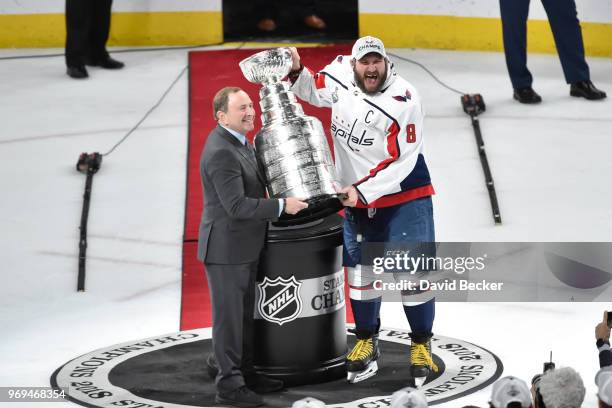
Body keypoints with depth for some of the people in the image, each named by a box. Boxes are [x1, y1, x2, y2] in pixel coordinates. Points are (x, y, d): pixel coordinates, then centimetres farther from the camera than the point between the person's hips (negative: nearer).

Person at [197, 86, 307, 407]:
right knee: (229, 317, -1)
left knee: (245, 313, 17)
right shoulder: (221, 152, -24)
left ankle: (244, 373, 28)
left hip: (242, 246, 10)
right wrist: (282, 206, -21)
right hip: (224, 248, -10)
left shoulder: (237, 141, 8)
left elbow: (256, 180, 23)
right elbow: (237, 206, -27)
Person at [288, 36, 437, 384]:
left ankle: (422, 345, 11)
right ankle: (367, 341, 28)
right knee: (361, 273, 12)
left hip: (404, 196, -5)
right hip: (355, 199, 5)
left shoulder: (403, 100, -23)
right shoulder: (340, 75, -7)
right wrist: (295, 71, -7)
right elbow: (312, 90, 13)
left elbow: (400, 162, -23)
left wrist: (363, 190, -24)